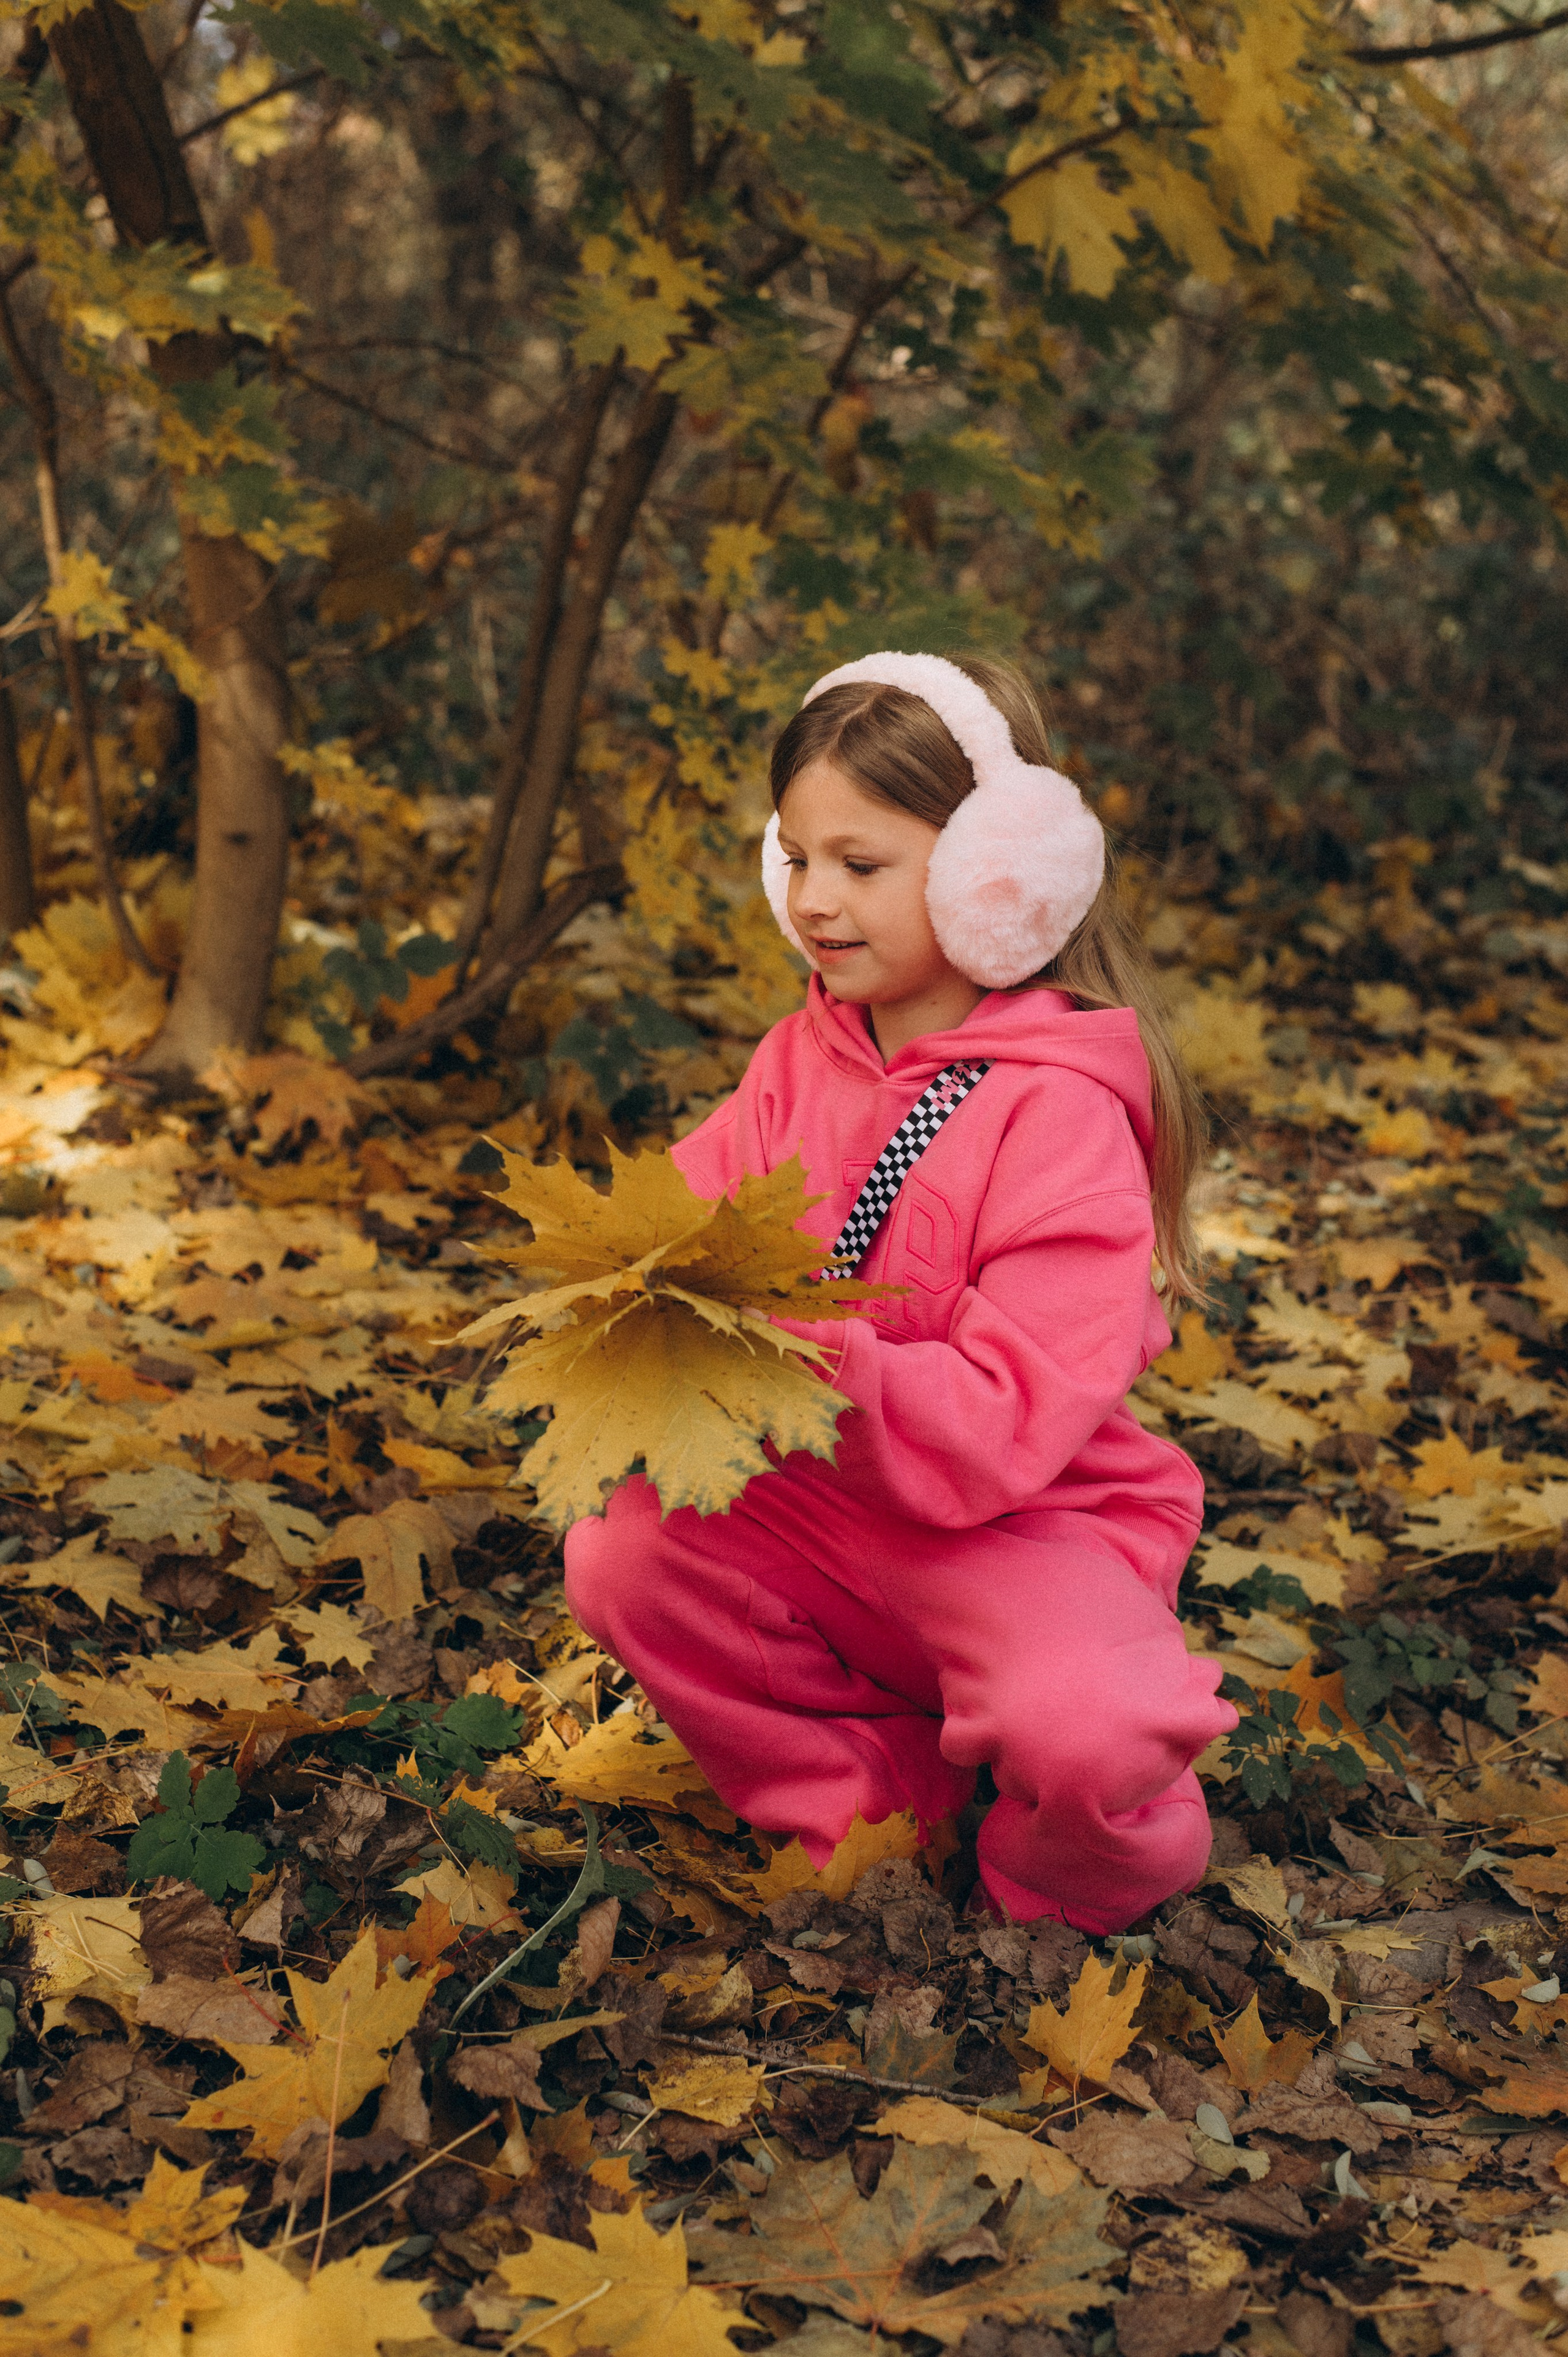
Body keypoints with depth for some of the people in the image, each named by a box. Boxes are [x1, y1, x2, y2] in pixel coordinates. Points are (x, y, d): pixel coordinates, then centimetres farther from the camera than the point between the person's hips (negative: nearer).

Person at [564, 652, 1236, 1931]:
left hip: (1025, 1524, -6)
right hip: (819, 1498, 7)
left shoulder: (1060, 1116, -21)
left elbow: (1001, 1429, -27)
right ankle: (885, 1806, 1)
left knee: (1081, 1735, -34)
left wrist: (805, 1357, -38)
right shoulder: (804, 1059, 2)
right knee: (619, 1555, -15)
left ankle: (1063, 1886, 5)